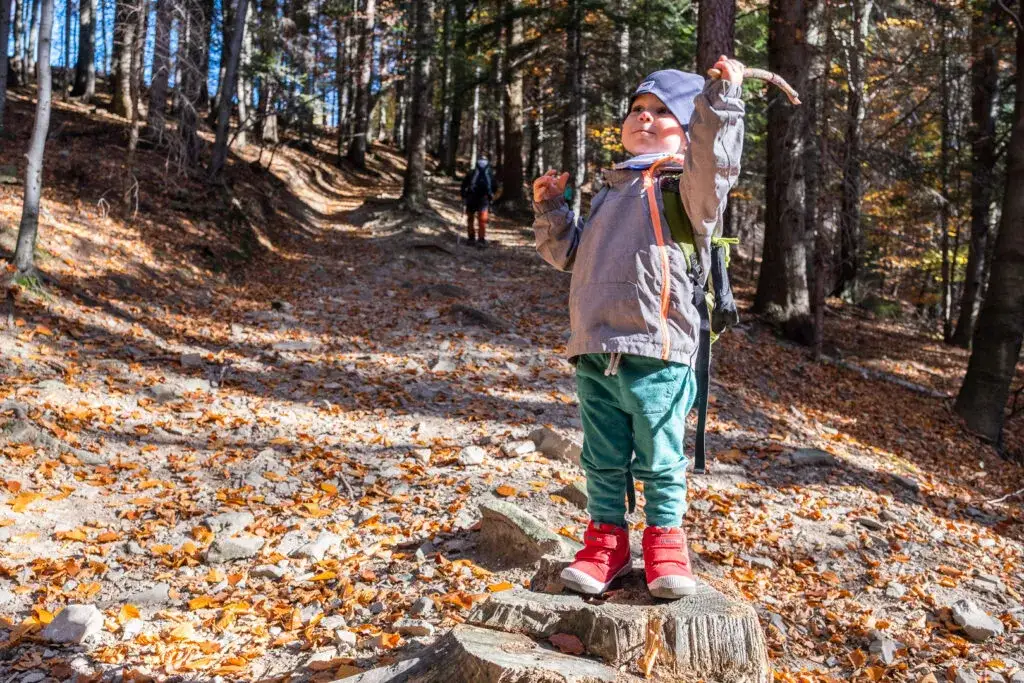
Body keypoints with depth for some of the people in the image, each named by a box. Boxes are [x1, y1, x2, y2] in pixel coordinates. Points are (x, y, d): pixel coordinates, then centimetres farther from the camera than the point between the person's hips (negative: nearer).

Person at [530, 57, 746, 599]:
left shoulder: (686, 183, 1)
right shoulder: (610, 189, 23)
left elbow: (714, 163, -23)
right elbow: (569, 252, 30)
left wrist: (720, 98, -27)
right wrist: (550, 210, 18)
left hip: (656, 354, -6)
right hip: (594, 351, 6)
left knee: (660, 461, 4)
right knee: (603, 459, 13)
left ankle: (665, 542, 20)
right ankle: (606, 542, 25)